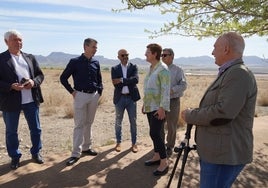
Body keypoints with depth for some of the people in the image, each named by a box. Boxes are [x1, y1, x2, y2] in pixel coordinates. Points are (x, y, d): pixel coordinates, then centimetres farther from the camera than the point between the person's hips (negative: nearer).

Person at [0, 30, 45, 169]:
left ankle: (36, 153, 31)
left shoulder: (30, 57, 9)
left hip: (31, 100, 3)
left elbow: (40, 75, 9)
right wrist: (11, 86, -23)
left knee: (36, 129, 12)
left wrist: (33, 82, -11)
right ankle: (15, 157, 30)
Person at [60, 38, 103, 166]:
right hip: (80, 95, -5)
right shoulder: (75, 62, -6)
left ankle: (86, 148, 27)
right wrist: (72, 91, -6)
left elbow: (99, 79, 19)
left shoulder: (96, 63, 8)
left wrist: (99, 91, 8)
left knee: (88, 123, 14)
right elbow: (63, 78, -1)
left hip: (94, 96, 5)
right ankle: (76, 153, 5)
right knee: (79, 125, -3)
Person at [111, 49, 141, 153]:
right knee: (118, 121, 11)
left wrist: (122, 80, -20)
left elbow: (136, 79, -15)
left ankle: (134, 143, 21)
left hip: (131, 98, 0)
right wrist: (129, 82, -14)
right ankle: (118, 142, 27)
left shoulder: (133, 67, 3)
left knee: (133, 121, 7)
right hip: (119, 98, 1)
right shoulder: (114, 69, 3)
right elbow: (115, 83, -11)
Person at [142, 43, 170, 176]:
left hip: (158, 108, -8)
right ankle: (157, 156, 27)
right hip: (150, 106, 8)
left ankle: (164, 162, 5)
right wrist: (145, 103, 18)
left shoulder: (162, 69, -14)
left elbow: (165, 90, -19)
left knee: (155, 133, -8)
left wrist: (162, 107, -22)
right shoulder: (151, 68, 12)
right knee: (154, 133, 13)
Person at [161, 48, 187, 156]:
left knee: (171, 126, 7)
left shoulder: (177, 70, -4)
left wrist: (171, 90, -21)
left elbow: (183, 85, -11)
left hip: (172, 101, -4)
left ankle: (169, 147, 24)